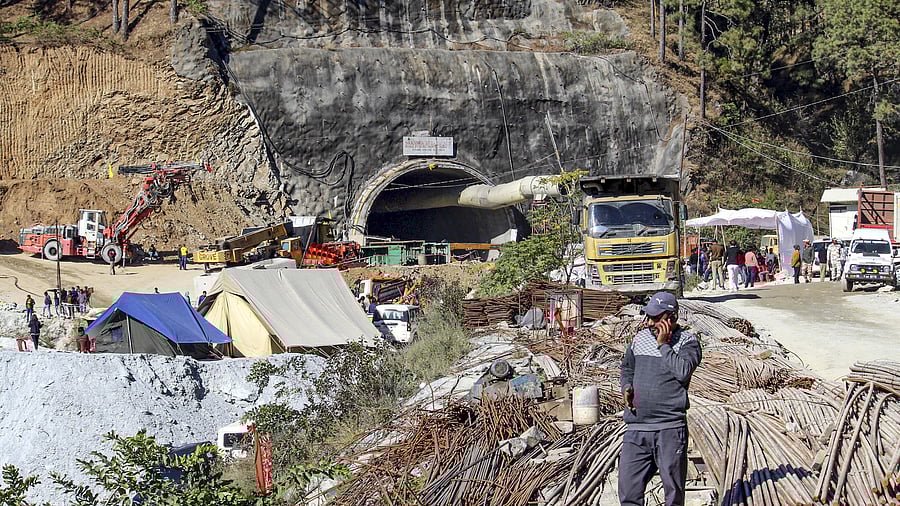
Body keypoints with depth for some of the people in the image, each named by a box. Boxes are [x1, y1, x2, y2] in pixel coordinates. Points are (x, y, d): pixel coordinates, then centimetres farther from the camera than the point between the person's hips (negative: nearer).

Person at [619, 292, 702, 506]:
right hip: (636, 428, 4)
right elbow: (627, 368, 29)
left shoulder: (687, 341, -1)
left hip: (670, 429, -4)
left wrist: (663, 344, -11)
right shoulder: (640, 338, 14)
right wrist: (627, 388, 9)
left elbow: (683, 371, -18)